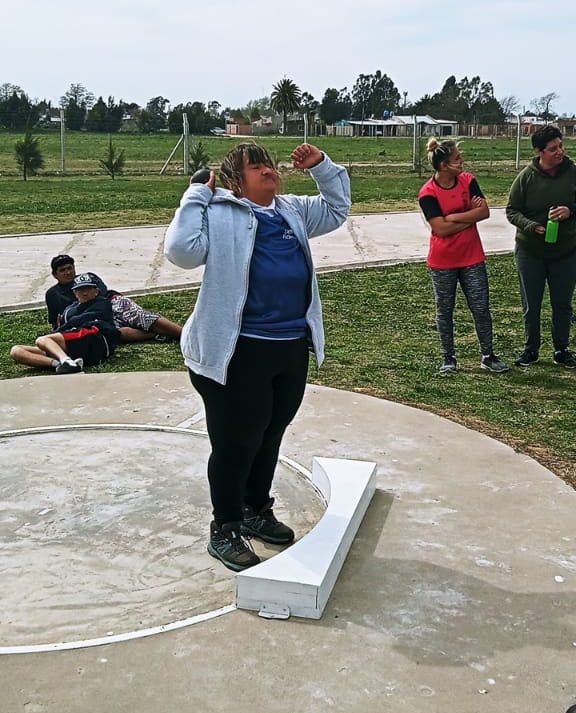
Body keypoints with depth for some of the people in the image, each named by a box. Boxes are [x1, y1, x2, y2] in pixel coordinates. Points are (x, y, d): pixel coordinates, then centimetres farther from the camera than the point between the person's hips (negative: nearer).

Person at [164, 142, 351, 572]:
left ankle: (257, 511, 40)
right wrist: (197, 194, -15)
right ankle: (224, 531, 20)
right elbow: (183, 251, -22)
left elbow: (338, 209, 27)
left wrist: (321, 166, 14)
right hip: (238, 354, -7)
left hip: (293, 349, 8)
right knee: (235, 444, 2)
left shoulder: (293, 211, 14)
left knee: (270, 437, 20)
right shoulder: (219, 215, -8)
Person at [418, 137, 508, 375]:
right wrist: (470, 215, -14)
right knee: (445, 310, 10)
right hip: (442, 263, -3)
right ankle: (449, 357, 23)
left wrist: (453, 216, -18)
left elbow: (484, 211, -11)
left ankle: (488, 356, 18)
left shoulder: (468, 181, -2)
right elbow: (441, 228, -20)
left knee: (481, 308, 6)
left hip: (472, 258, 3)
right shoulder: (427, 193, -14)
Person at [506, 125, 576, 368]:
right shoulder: (526, 177, -8)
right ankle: (531, 349, 25)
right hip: (530, 252, -1)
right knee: (531, 305, 9)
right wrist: (532, 226, -20)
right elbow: (512, 211, -3)